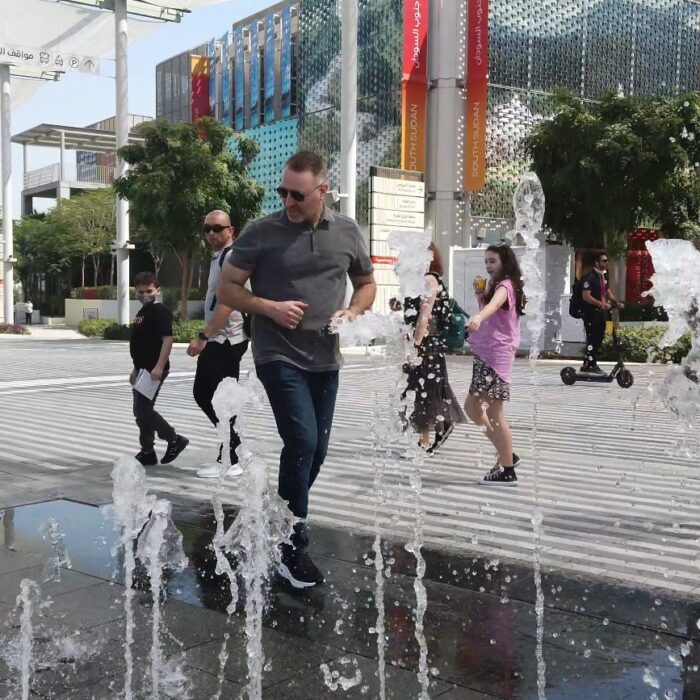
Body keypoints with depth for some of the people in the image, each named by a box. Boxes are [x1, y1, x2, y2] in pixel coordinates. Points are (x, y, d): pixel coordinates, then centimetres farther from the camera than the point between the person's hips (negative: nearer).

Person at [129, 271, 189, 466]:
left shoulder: (160, 312, -12)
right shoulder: (142, 312, 16)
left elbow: (167, 339, -21)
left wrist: (159, 367, -27)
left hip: (154, 370, -10)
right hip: (143, 369, 10)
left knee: (143, 409, -11)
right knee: (141, 411, 11)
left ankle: (174, 440, 3)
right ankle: (147, 452, 19)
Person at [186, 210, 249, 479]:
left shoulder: (232, 257, -14)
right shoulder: (217, 257, 17)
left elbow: (227, 303, -22)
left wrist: (203, 337, -23)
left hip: (226, 340, -10)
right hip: (217, 340, 10)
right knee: (203, 394, 13)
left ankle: (229, 461, 6)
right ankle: (236, 447, 22)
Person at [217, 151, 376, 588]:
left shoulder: (347, 233, 5)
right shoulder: (261, 232, -5)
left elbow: (367, 283, 17)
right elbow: (227, 289, 1)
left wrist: (353, 312, -4)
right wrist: (270, 307, -16)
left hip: (325, 360, 5)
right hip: (279, 356, -4)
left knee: (316, 450, 11)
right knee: (302, 441, -16)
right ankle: (293, 547, -4)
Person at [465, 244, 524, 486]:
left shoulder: (505, 286, -12)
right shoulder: (496, 285, 20)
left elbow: (494, 304, -36)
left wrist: (478, 318, -55)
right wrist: (479, 295, 7)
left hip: (496, 355, -10)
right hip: (484, 354, 10)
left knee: (494, 413, -6)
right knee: (472, 407, 15)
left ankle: (507, 471, 3)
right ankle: (506, 455, 25)